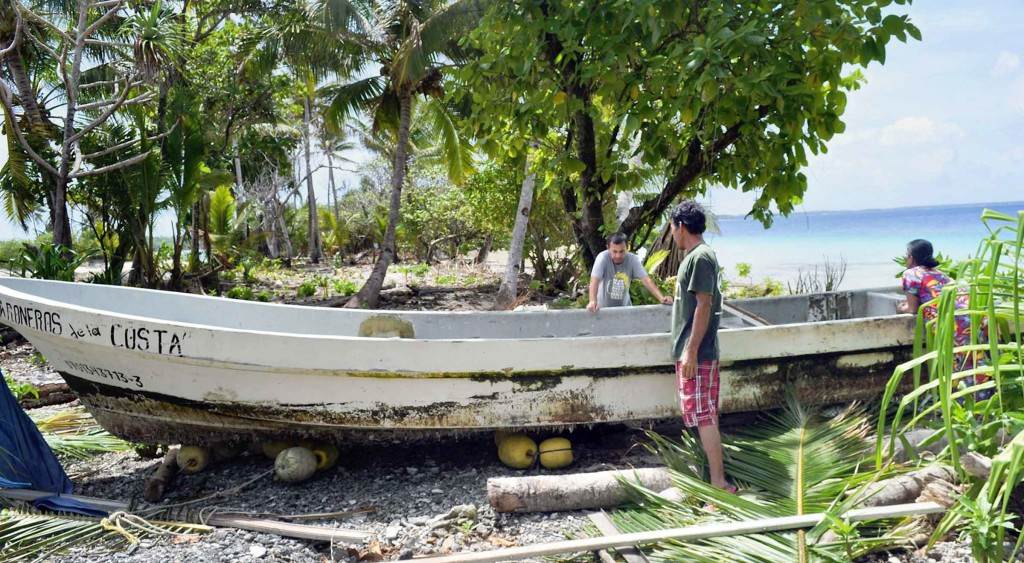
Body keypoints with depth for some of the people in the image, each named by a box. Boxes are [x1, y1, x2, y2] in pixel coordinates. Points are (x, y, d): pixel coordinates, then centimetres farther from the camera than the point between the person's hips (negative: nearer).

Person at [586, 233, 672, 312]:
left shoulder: (632, 259, -15)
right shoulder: (603, 258, -21)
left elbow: (646, 280, -20)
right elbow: (595, 280, -32)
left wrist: (661, 298, -35)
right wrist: (593, 301, -51)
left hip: (624, 307, 3)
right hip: (604, 308, -2)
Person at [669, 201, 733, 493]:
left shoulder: (700, 257, -16)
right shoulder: (696, 255, 14)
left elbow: (704, 305, -21)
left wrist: (691, 351, -22)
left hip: (696, 353, -10)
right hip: (692, 351, 10)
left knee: (703, 415, -8)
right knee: (705, 416, 14)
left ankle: (719, 483, -4)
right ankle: (712, 476, 23)